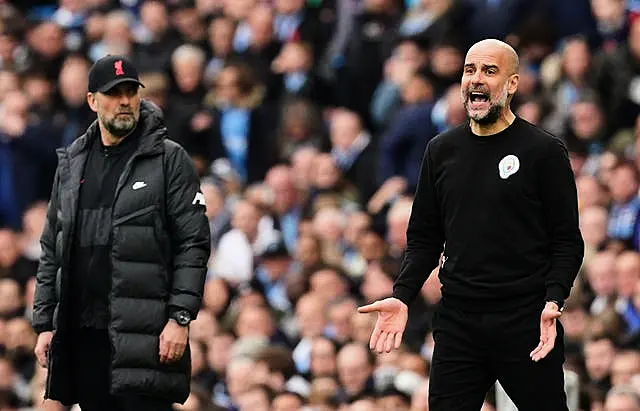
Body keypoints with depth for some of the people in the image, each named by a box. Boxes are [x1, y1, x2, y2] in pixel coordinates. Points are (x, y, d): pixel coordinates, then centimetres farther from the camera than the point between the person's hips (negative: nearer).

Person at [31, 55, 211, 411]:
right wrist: (44, 324, 12)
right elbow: (52, 251, 19)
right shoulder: (71, 165, 16)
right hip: (81, 334, 5)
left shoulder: (169, 160, 0)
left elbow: (194, 244, -5)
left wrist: (180, 317, -13)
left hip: (144, 333, -5)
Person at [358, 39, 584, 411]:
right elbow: (424, 238, 16)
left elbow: (567, 241, -3)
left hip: (525, 321, -4)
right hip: (458, 322, 4)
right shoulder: (443, 151, 11)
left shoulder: (544, 152, -2)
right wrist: (402, 297, 1)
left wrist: (553, 300, -19)